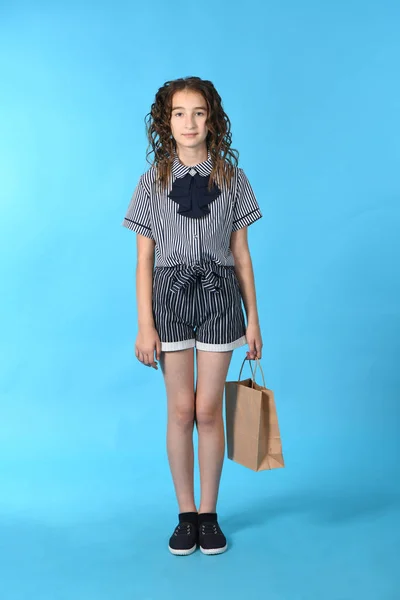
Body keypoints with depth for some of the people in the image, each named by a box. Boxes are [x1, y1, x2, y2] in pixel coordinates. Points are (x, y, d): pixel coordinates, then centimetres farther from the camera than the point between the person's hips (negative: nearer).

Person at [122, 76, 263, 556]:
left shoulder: (232, 178, 5)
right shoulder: (153, 181, 3)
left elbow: (241, 252, 6)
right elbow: (144, 258, 1)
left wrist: (253, 318, 4)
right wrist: (145, 324, -5)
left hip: (219, 294, 0)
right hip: (171, 295, 0)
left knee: (208, 409, 3)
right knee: (181, 410, 3)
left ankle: (209, 514, 18)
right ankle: (186, 515, 18)